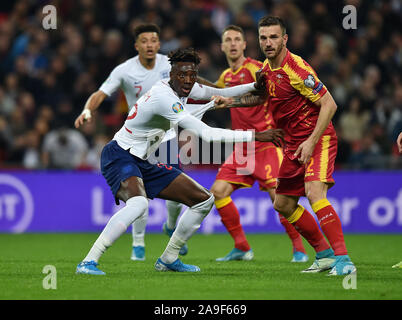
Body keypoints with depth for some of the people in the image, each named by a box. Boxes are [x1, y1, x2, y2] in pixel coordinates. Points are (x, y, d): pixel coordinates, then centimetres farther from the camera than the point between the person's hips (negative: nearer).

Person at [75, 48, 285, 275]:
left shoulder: (183, 88, 2)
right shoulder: (164, 97, -27)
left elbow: (219, 94, 23)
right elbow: (206, 134, -31)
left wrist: (256, 86, 14)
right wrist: (255, 135, -29)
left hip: (143, 162, 10)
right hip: (120, 156, -10)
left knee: (204, 200, 9)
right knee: (138, 203, -39)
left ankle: (169, 259, 21)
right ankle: (88, 263, -35)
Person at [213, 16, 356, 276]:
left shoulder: (296, 68, -20)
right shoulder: (267, 68, 7)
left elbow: (329, 104, -21)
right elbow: (262, 96, 29)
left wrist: (312, 141, -25)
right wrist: (230, 101, 17)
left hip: (318, 139, -9)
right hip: (293, 145, 9)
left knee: (314, 193, -28)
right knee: (283, 204, 11)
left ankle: (343, 259, -31)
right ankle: (325, 254, 22)